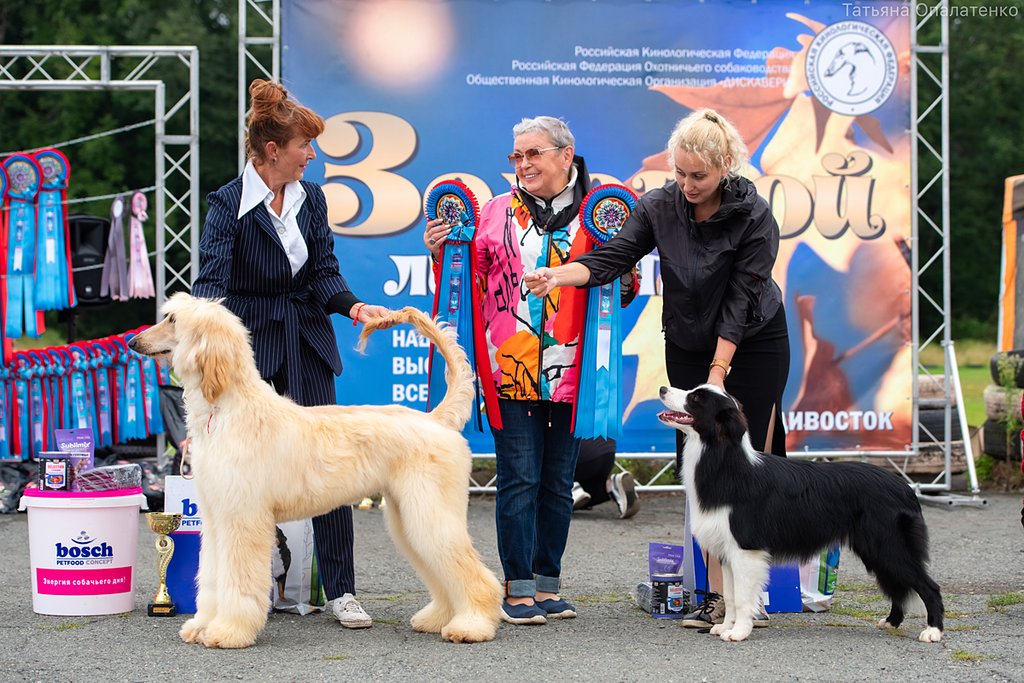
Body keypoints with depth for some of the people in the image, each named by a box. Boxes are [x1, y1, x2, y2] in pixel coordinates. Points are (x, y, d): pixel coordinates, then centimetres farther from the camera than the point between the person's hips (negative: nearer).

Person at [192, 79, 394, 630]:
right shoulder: (229, 204, -10)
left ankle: (340, 591, 3)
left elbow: (324, 274, 5)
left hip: (307, 344, 4)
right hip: (249, 345, -4)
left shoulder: (312, 199, 5)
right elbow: (211, 280, -20)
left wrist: (353, 306, -15)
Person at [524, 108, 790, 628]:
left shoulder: (754, 215, -19)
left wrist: (717, 373, -21)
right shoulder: (659, 206, -10)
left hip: (753, 346, -3)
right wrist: (559, 274, -36)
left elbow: (740, 299, -19)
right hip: (687, 348, 3)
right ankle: (717, 595, 0)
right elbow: (612, 257, -17)